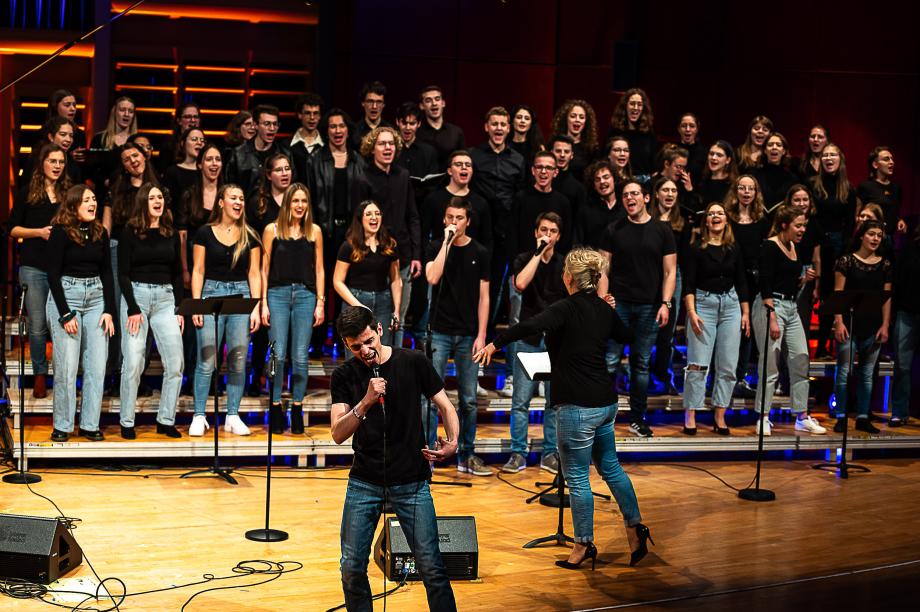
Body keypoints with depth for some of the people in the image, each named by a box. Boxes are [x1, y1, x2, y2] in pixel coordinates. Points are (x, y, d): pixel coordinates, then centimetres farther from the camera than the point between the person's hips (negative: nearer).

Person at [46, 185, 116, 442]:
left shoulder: (100, 233, 8)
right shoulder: (60, 233, -6)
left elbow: (106, 273, 11)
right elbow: (53, 275, -7)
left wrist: (109, 311, 1)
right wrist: (65, 314, -12)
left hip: (96, 297, 5)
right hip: (65, 296, -4)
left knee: (97, 366, 0)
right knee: (66, 366, -4)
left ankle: (90, 425, 8)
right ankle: (62, 426, 6)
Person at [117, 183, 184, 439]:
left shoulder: (171, 234, 11)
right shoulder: (130, 233, 0)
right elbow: (123, 274, -3)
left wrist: (180, 308, 6)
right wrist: (133, 310, -11)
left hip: (166, 298, 4)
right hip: (136, 295, -3)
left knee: (175, 363, -5)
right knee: (133, 363, -7)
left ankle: (166, 420, 5)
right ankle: (127, 423, 3)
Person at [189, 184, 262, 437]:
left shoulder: (249, 236, 7)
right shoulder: (205, 233, 3)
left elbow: (254, 274, 6)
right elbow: (198, 271, 3)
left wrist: (256, 308, -2)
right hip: (212, 294, -2)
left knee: (238, 361, 2)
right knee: (206, 361, -6)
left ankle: (233, 417, 10)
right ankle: (199, 416, 2)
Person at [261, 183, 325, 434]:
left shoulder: (314, 231, 9)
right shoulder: (272, 229, 4)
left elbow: (319, 269, 11)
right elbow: (264, 269, 5)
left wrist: (320, 303, 5)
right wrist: (263, 304, -1)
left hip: (305, 295, 1)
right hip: (278, 293, -1)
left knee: (301, 357, 0)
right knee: (278, 355, -5)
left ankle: (297, 409, 9)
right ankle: (276, 408, 5)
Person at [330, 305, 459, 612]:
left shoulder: (413, 362, -3)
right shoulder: (344, 376, 0)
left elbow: (445, 406, 4)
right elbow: (338, 435, -9)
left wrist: (452, 442, -15)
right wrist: (365, 402, -25)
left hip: (411, 482, -1)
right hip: (364, 482, 1)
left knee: (431, 567, -4)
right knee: (352, 568, 1)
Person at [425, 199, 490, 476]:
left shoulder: (479, 253, 6)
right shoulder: (436, 247, 4)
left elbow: (483, 297, 4)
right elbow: (432, 277, -16)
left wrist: (481, 335, -3)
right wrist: (447, 242, -13)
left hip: (468, 335, 2)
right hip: (440, 333, -1)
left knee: (469, 399, 6)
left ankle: (466, 455, 16)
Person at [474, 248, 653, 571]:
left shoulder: (566, 309, -15)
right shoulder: (604, 309, 6)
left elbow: (529, 326, -34)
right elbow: (627, 337, 26)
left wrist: (494, 343, -27)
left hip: (579, 407, -8)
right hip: (606, 402, 8)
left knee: (577, 478, 5)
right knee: (610, 466, 23)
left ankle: (584, 545, 16)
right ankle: (635, 527, 26)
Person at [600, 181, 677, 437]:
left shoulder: (662, 231, 4)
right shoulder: (614, 230, 5)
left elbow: (669, 271, 4)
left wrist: (666, 303, -7)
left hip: (649, 307, 1)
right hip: (619, 303, 0)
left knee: (641, 364, 8)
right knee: (610, 361, -3)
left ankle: (637, 419, 16)